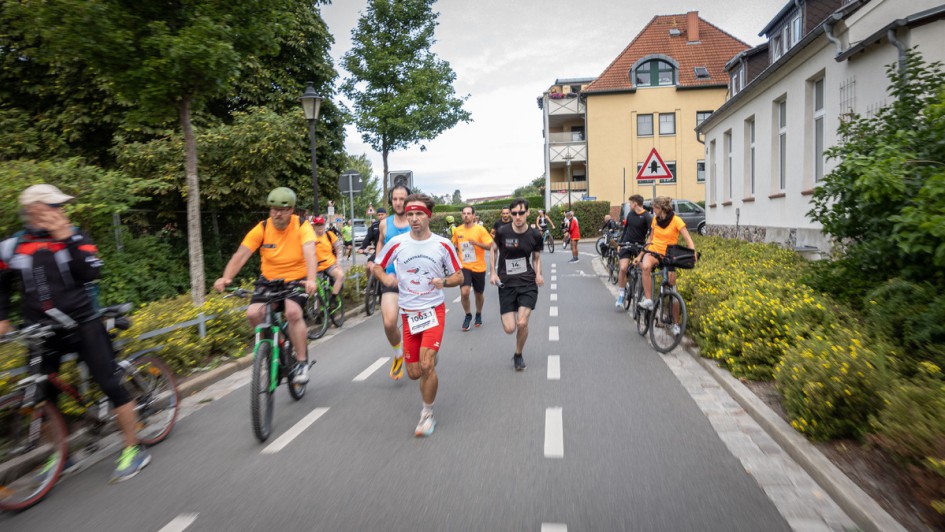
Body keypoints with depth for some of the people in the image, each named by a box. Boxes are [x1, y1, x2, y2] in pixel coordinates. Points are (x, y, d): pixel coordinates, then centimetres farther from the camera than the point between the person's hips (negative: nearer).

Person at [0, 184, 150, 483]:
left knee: (111, 385, -6)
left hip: (82, 325, -3)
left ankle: (133, 451, 5)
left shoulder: (75, 237, -4)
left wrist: (67, 238, -21)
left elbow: (92, 273, -19)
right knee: (44, 397, 9)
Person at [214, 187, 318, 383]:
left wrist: (311, 280, -47)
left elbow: (310, 253, -30)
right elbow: (240, 255, -16)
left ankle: (301, 362, -13)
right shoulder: (262, 229, -8)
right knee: (253, 313, -21)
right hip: (269, 280, 3)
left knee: (293, 312, -30)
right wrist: (226, 278, -33)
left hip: (297, 280, -3)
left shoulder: (302, 227, -14)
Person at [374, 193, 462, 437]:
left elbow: (458, 276, 5)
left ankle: (427, 414, 6)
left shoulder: (443, 245, -5)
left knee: (426, 365, -16)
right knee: (414, 373, 6)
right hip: (409, 313, 2)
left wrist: (444, 282, -17)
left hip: (434, 310, -2)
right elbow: (377, 265, 10)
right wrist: (385, 278, -12)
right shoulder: (397, 243, -4)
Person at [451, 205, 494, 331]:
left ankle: (478, 314, 41)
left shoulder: (480, 229, -8)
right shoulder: (457, 230, 2)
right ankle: (468, 315, 8)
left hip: (478, 267, -1)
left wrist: (476, 243, -24)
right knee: (464, 292, -18)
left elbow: (489, 246, -12)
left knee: (479, 294, 14)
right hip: (464, 267, 1)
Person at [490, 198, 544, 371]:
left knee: (522, 323, -15)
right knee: (509, 328, -5)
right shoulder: (502, 232, -8)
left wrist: (538, 274, -6)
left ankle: (518, 355, 15)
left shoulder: (535, 235, -4)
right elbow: (494, 249, 11)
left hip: (528, 283, 0)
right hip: (506, 284, 0)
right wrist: (493, 272, 2)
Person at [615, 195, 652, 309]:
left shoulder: (647, 216, -9)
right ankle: (621, 294, -3)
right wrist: (620, 243, 18)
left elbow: (651, 232, -19)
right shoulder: (630, 214, 7)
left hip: (640, 246, -3)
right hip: (627, 244, 3)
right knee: (623, 268, -13)